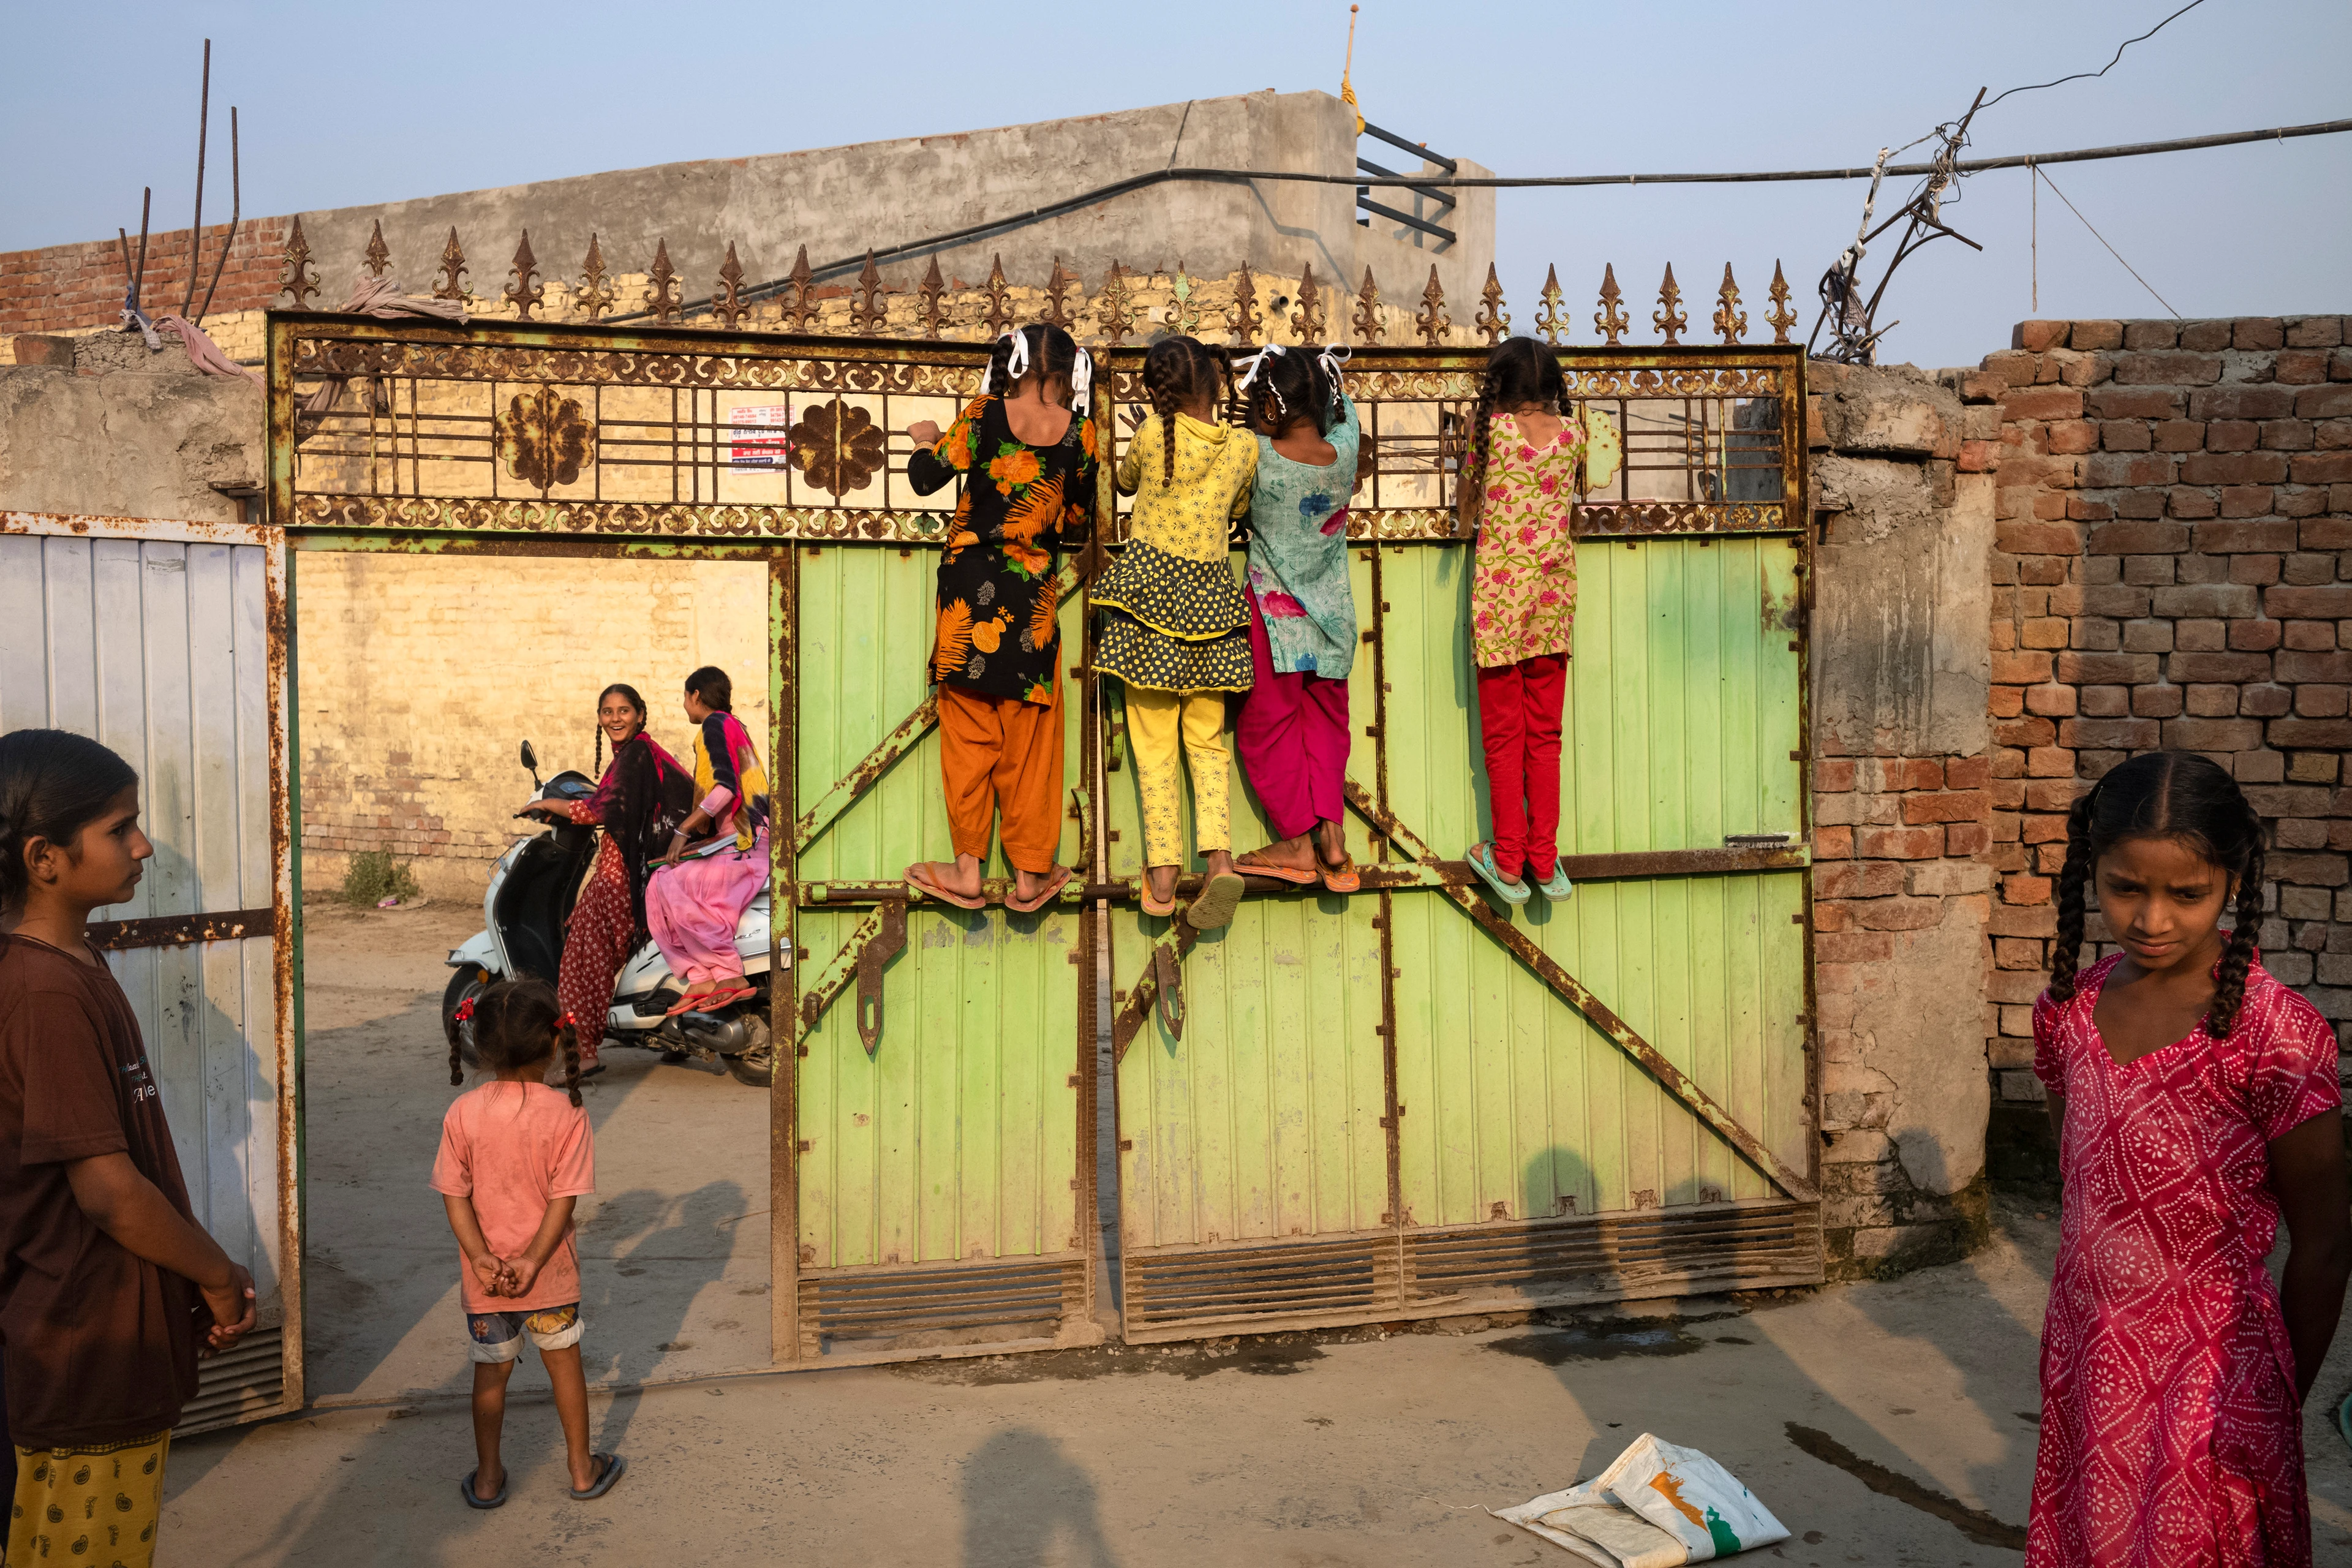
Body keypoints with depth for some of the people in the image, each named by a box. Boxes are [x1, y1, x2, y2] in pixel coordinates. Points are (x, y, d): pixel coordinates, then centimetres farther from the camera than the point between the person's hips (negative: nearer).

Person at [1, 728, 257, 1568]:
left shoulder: (72, 965, 6)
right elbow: (109, 1192, -24)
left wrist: (201, 1276, 8)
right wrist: (219, 1276, -10)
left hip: (116, 1340, 9)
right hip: (91, 1353, -9)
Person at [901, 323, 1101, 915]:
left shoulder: (984, 415, -5)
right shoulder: (1080, 434, -1)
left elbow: (926, 477, -2)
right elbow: (1078, 522, 6)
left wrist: (925, 439, 18)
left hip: (970, 586, -1)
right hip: (1033, 596, 1)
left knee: (969, 732, 7)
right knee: (1028, 737, 9)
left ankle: (968, 871, 9)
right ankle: (1030, 876, 15)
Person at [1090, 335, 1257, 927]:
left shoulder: (1152, 435, -6)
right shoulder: (1243, 448, 2)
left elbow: (1125, 483, 15)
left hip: (1148, 590, -2)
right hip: (1210, 594, 2)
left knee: (1154, 743, 1)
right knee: (1208, 740, 11)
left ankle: (1162, 875, -1)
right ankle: (1219, 855, -7)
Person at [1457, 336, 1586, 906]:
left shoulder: (1492, 428, -5)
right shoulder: (1572, 433, 3)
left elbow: (1467, 509, 5)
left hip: (1500, 591, -3)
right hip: (1555, 591, 3)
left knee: (1504, 734, 4)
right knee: (1545, 735, 10)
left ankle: (1508, 861, 9)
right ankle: (1545, 859, 13)